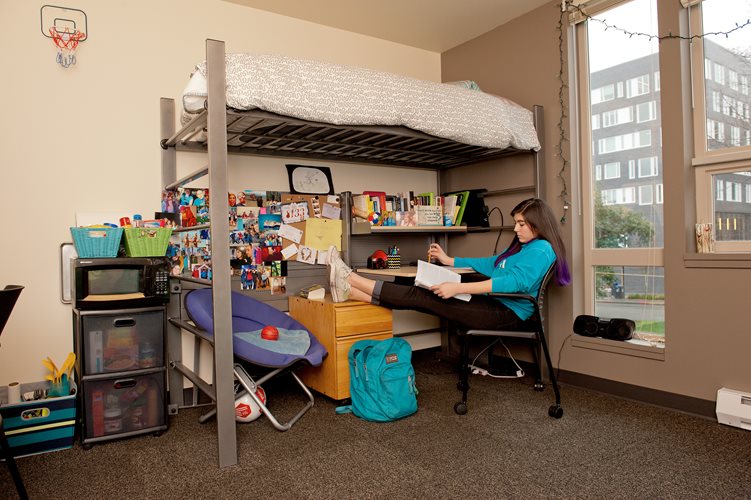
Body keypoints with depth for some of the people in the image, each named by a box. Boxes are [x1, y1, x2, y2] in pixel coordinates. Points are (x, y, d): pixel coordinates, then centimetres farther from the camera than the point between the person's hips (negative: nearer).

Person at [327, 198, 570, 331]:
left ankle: (350, 280, -14)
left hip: (507, 313, -9)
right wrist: (448, 260, 27)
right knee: (422, 295, -6)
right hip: (493, 304, 9)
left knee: (422, 297, -16)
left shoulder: (542, 250, -11)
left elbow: (515, 281, -27)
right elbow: (491, 264, 31)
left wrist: (457, 288, -31)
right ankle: (350, 291, -9)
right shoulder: (522, 247, 21)